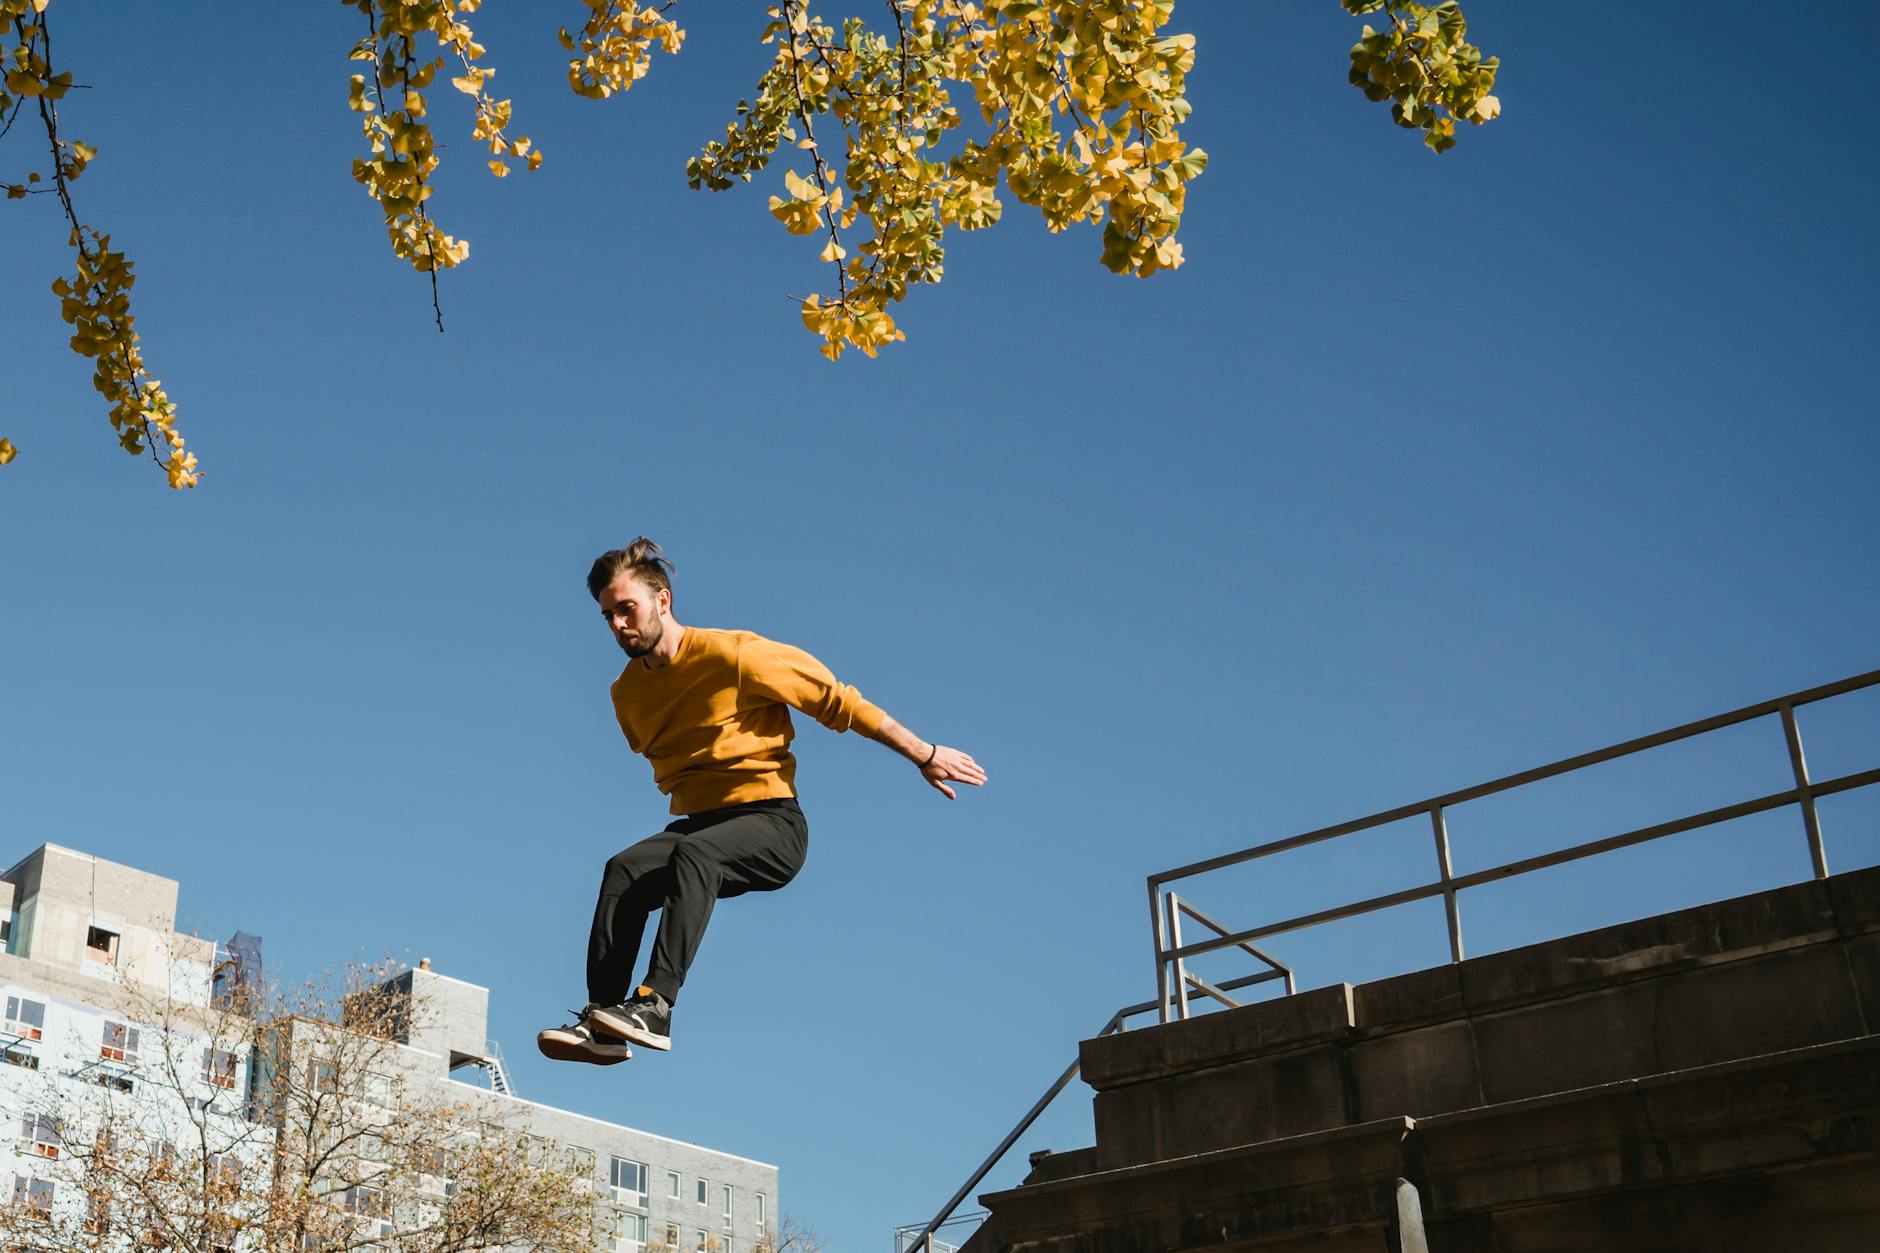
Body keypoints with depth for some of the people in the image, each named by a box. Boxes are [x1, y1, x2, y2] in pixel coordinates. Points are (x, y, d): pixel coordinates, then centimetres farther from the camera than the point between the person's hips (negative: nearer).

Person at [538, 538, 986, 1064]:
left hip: (773, 825, -5)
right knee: (623, 869, -24)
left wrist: (924, 755, -3)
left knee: (694, 854, -35)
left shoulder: (732, 655, -10)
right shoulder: (626, 692, 8)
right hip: (698, 825, 5)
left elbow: (836, 700, -6)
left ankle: (655, 1005, -45)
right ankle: (603, 1025, -32)